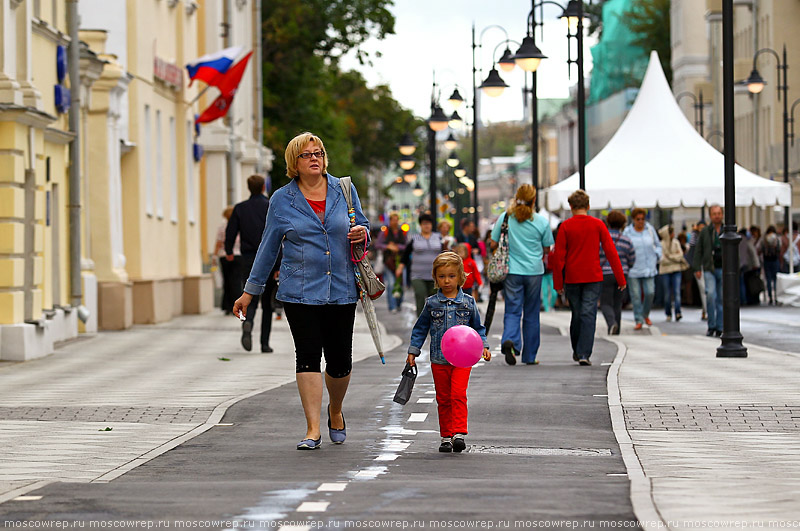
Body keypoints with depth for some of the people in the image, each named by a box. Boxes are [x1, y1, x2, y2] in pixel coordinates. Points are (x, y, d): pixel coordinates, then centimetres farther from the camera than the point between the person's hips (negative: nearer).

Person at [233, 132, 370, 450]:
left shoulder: (344, 190, 6)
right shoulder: (282, 200, 3)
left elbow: (361, 226, 17)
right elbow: (269, 247, 9)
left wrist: (361, 233, -8)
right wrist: (251, 290, 10)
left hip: (342, 290, 1)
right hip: (300, 292, -1)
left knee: (340, 360, 4)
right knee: (308, 356, -9)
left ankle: (335, 411, 34)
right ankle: (313, 430, -7)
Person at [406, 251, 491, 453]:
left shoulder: (468, 303, 2)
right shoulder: (432, 304, 3)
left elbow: (477, 327, 13)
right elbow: (420, 329, 12)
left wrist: (484, 346, 0)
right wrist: (413, 351, 7)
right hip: (439, 360, 2)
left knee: (458, 395, -16)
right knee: (443, 399, 7)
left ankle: (459, 433, -17)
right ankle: (446, 436, 15)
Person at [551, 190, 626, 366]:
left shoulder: (565, 226, -2)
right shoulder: (598, 225, -1)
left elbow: (559, 256, -3)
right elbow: (611, 252, -1)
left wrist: (558, 282, 5)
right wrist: (620, 278, 4)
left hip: (571, 278, 1)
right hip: (593, 278, -1)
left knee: (576, 315, 14)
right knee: (588, 315, -3)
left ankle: (577, 352, 26)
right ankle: (584, 354, -13)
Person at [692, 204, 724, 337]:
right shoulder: (705, 232, 5)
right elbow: (698, 251, 7)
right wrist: (697, 268, -1)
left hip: (724, 269, 2)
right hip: (709, 269, -1)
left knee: (721, 298, 2)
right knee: (711, 294, -18)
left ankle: (719, 328, 9)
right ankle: (711, 325, -6)